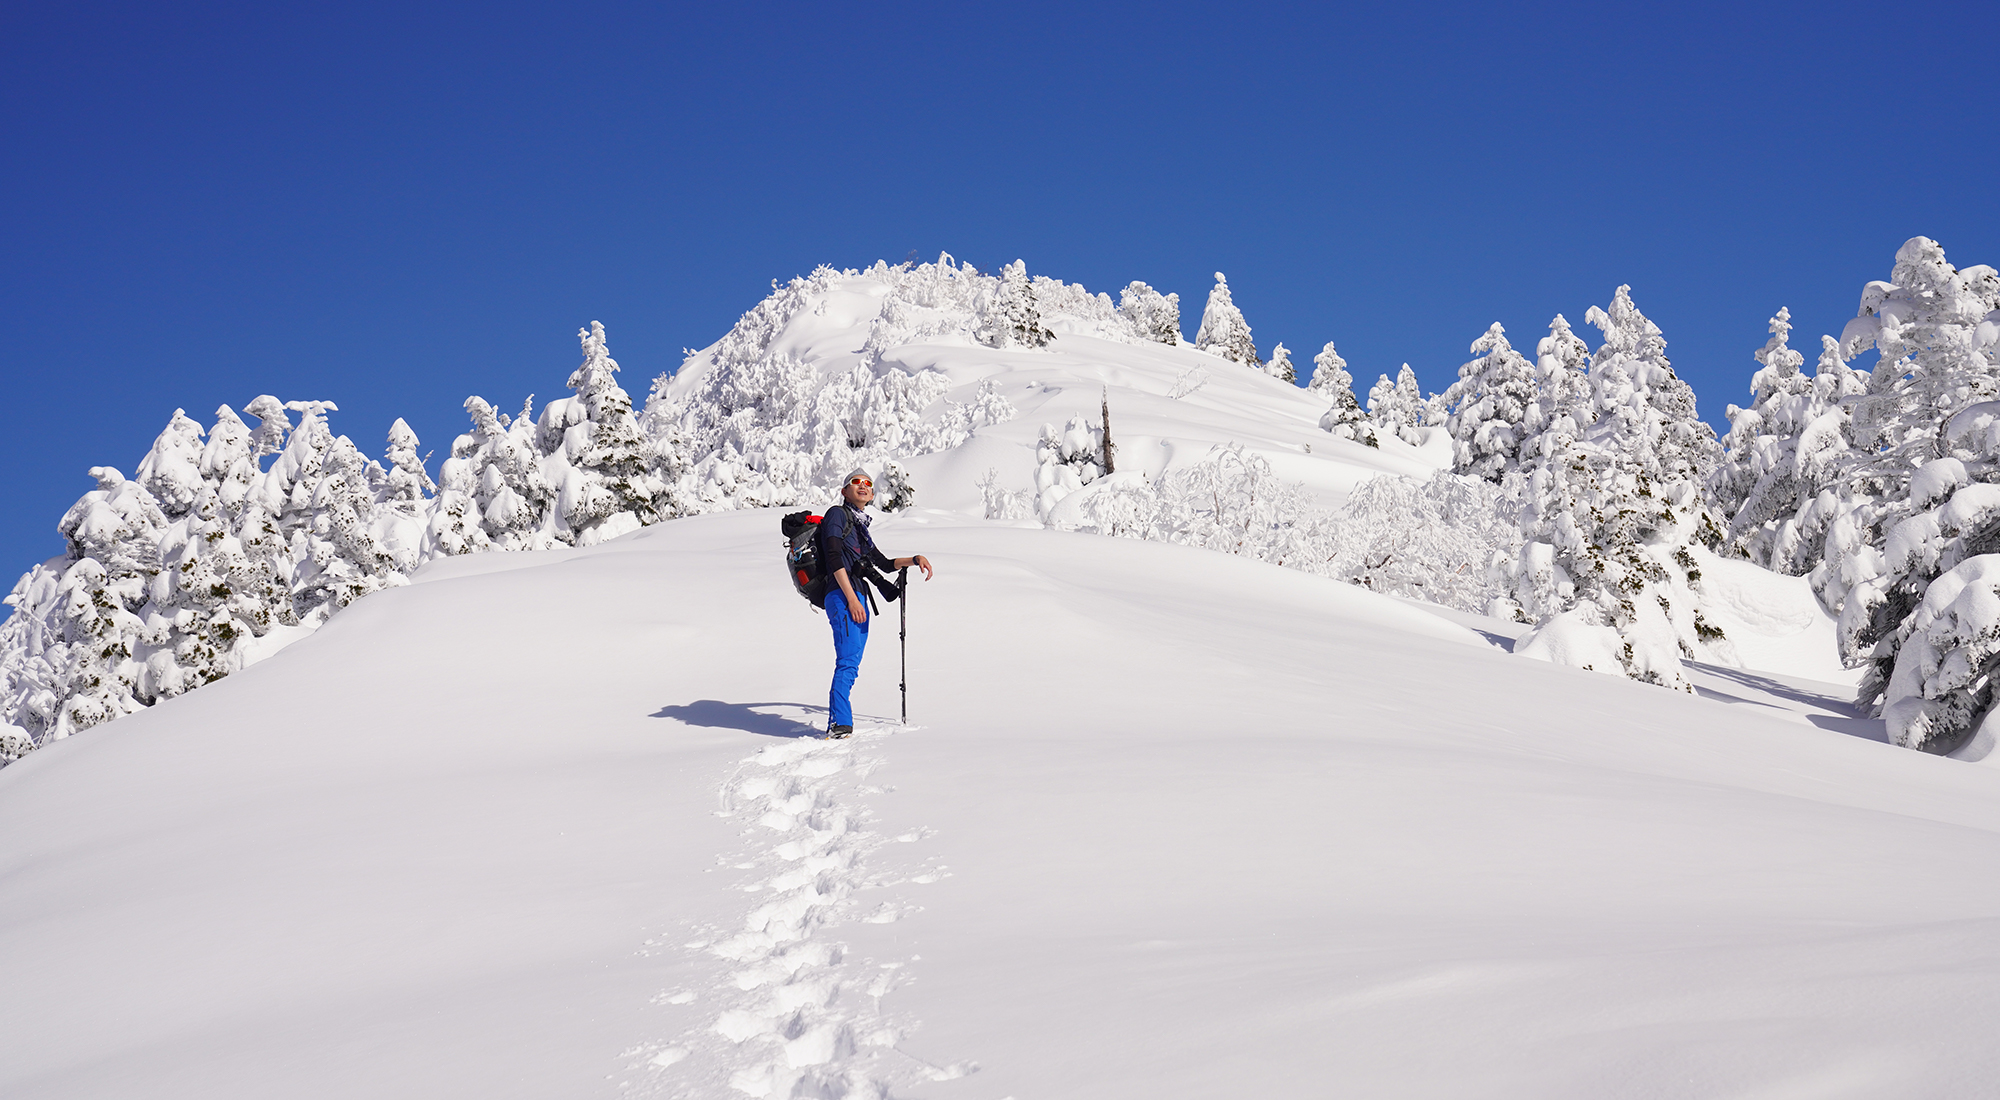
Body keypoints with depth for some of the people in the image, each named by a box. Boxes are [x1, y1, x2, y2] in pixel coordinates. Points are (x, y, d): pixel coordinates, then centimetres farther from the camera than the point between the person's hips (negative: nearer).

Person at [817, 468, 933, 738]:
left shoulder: (860, 527, 27)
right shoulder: (837, 514, 2)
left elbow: (884, 563, 35)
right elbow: (834, 558, -9)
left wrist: (914, 559, 21)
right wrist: (852, 599, -17)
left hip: (858, 599, 9)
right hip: (843, 597, -9)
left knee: (851, 665, 4)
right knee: (848, 662, -20)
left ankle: (838, 726, 3)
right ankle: (839, 724, -27)